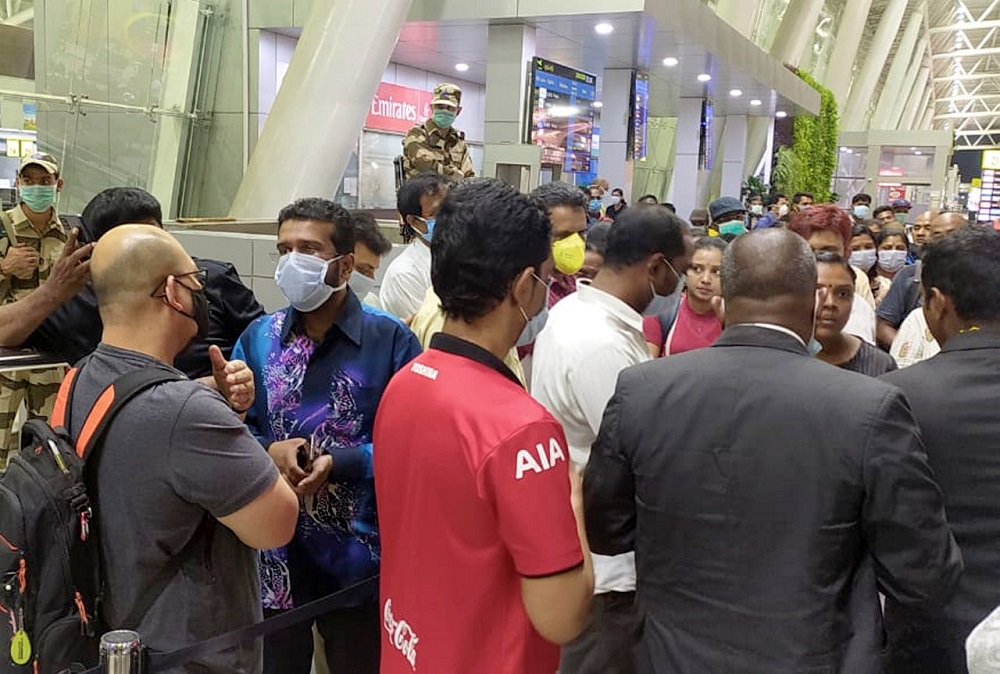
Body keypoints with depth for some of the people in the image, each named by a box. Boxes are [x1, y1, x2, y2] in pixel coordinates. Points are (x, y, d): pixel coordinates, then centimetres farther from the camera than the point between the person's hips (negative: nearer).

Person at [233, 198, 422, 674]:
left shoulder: (391, 340, -11)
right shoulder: (258, 338, 2)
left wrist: (339, 462, -21)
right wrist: (268, 451, -13)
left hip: (358, 553, -3)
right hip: (274, 551, 3)